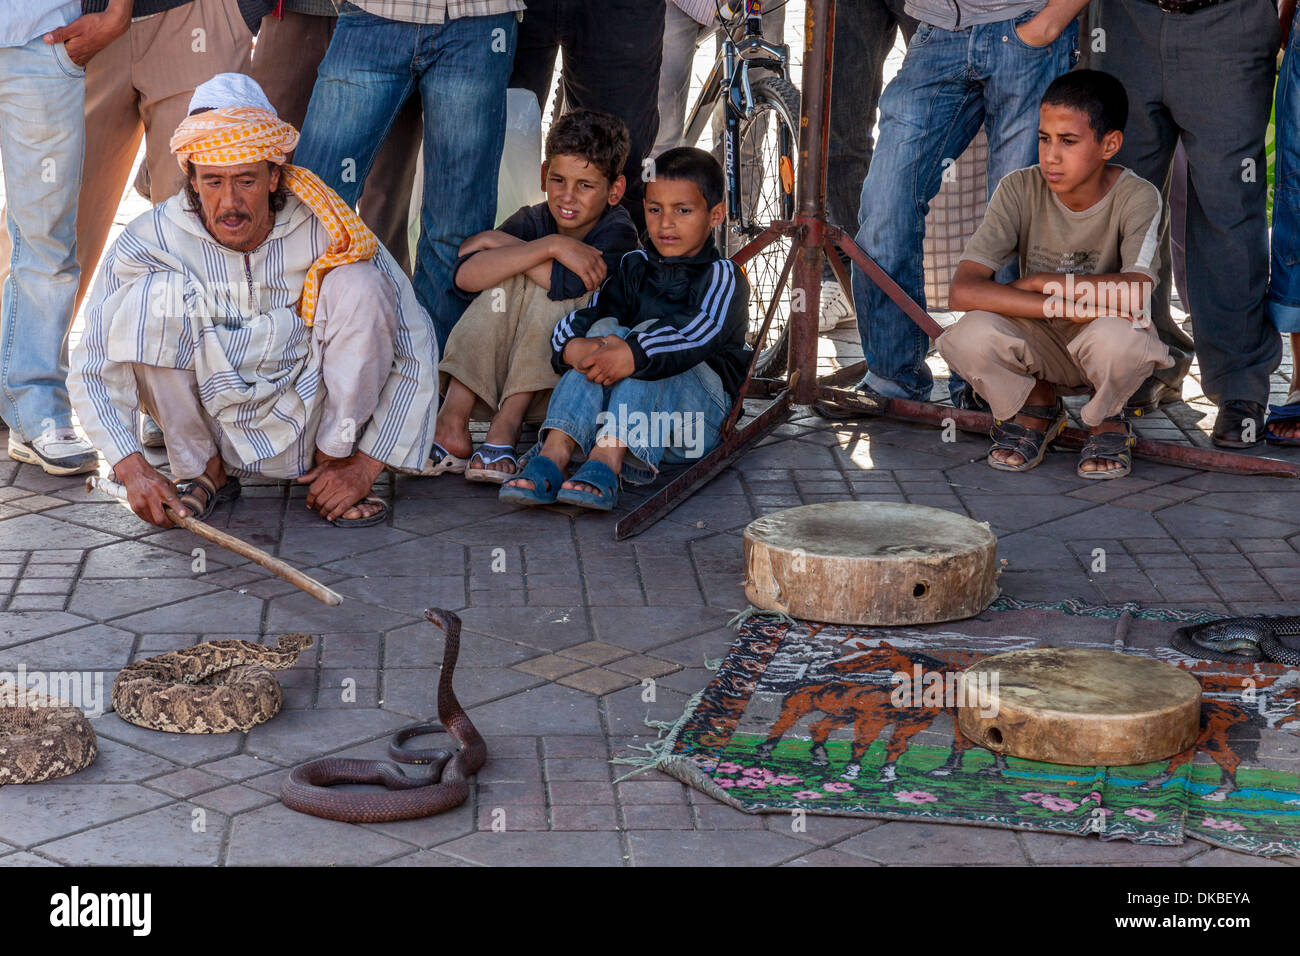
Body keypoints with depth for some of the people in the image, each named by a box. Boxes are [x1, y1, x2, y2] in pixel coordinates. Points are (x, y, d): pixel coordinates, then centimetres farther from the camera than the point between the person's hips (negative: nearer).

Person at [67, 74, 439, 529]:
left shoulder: (327, 235, -15)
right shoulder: (149, 242, -15)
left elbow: (415, 351, -11)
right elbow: (92, 372, -12)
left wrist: (365, 465, -15)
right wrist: (133, 470, -27)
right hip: (209, 421, 0)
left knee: (358, 282, -22)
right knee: (156, 294, -24)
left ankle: (335, 458, -5)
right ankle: (203, 471, -5)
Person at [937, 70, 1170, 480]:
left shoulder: (1137, 197, -17)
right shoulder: (1020, 190, -14)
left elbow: (1136, 296, -33)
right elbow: (963, 292, -25)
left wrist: (1038, 282, -25)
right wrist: (1068, 305, -32)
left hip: (1101, 349, -2)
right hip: (1041, 348, 2)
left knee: (1115, 336, -37)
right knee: (970, 335, -30)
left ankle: (1105, 419, 0)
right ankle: (1035, 405, 5)